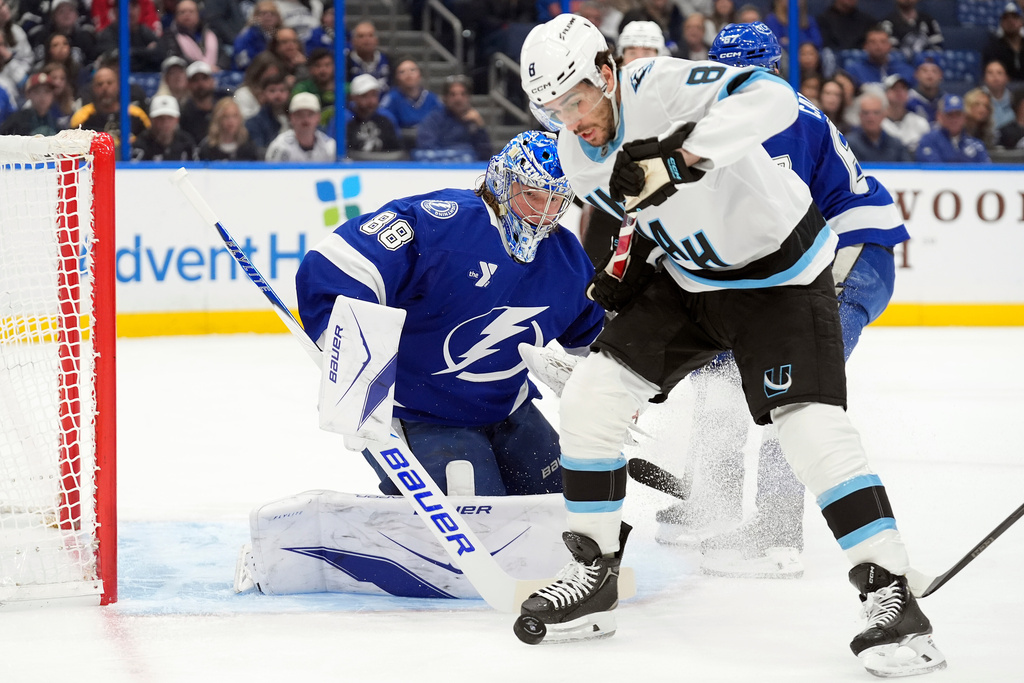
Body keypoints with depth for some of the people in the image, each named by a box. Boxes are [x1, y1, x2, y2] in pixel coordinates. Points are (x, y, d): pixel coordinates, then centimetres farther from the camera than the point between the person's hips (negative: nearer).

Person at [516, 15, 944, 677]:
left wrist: (682, 153, -53)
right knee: (590, 396, -3)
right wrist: (629, 266, 3)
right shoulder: (577, 156, -2)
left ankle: (894, 597, -14)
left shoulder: (663, 87, -27)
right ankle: (595, 575, 10)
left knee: (811, 425, -21)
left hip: (778, 273, -7)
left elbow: (772, 99, -45)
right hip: (685, 276, 7)